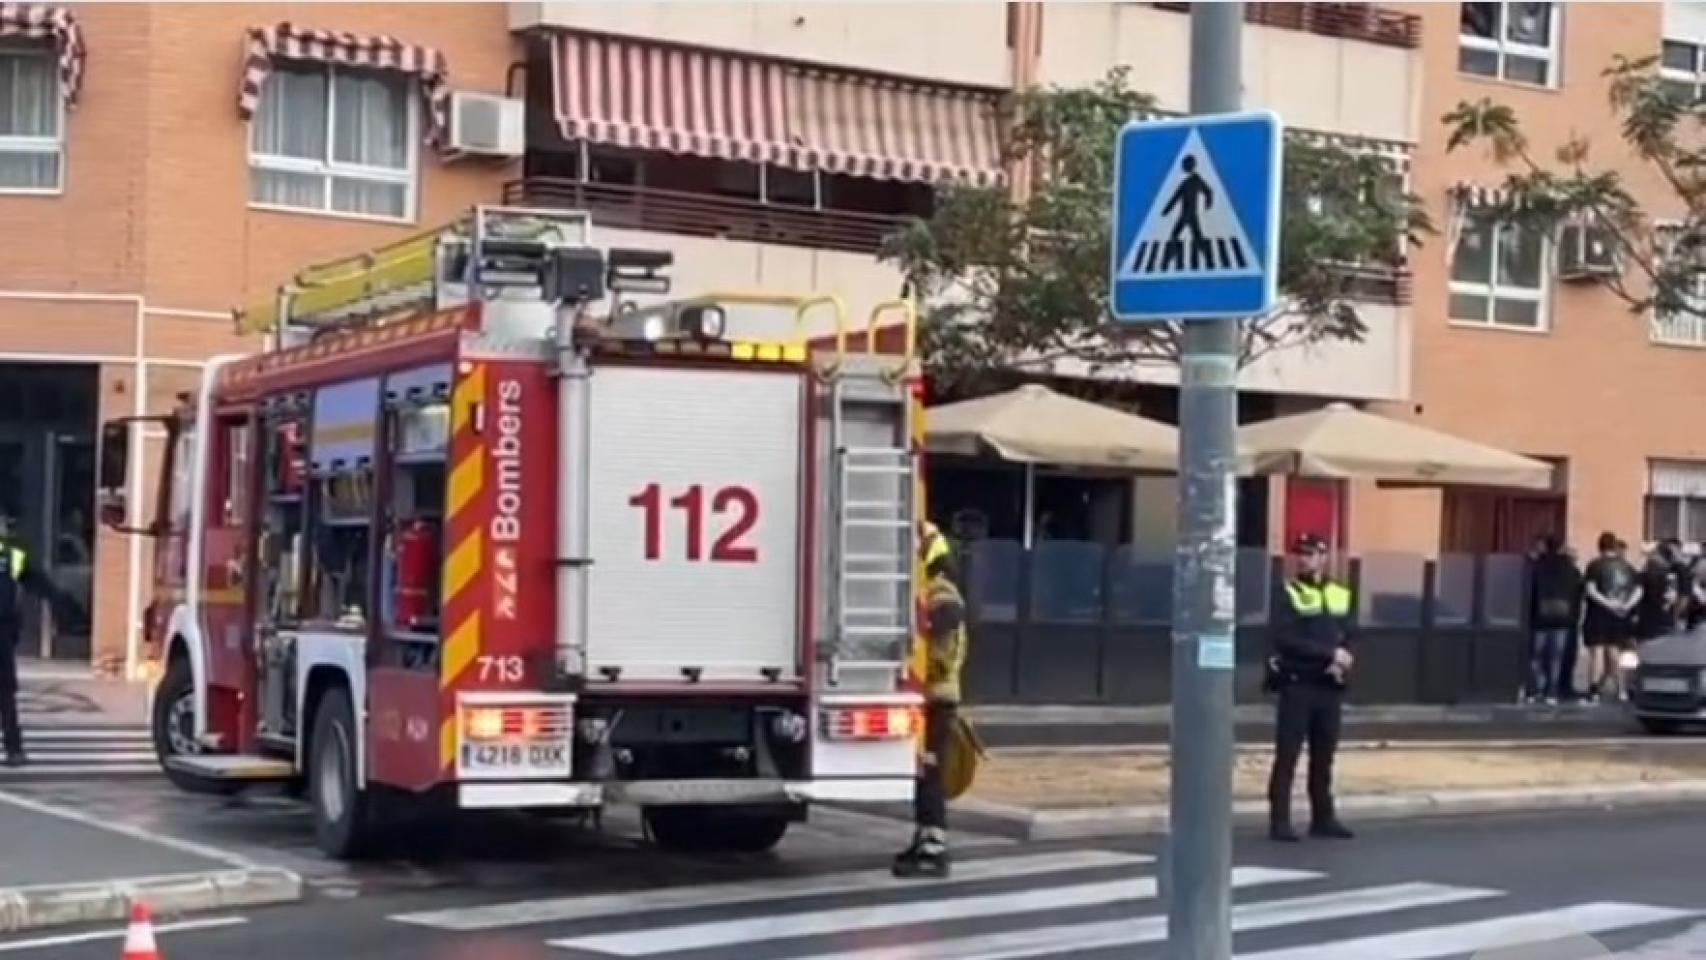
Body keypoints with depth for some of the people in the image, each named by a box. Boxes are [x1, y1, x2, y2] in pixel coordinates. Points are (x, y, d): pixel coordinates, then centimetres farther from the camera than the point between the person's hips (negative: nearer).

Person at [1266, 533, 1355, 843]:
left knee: (1324, 756, 10)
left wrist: (1342, 660, -9)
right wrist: (1330, 653, -19)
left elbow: (1347, 638, 13)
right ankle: (1280, 821, -2)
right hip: (1297, 684, -5)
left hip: (1330, 687, 5)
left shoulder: (1340, 595, 12)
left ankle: (1323, 818, 18)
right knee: (1287, 755, -5)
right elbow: (1285, 640, -15)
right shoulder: (1289, 594, -4)